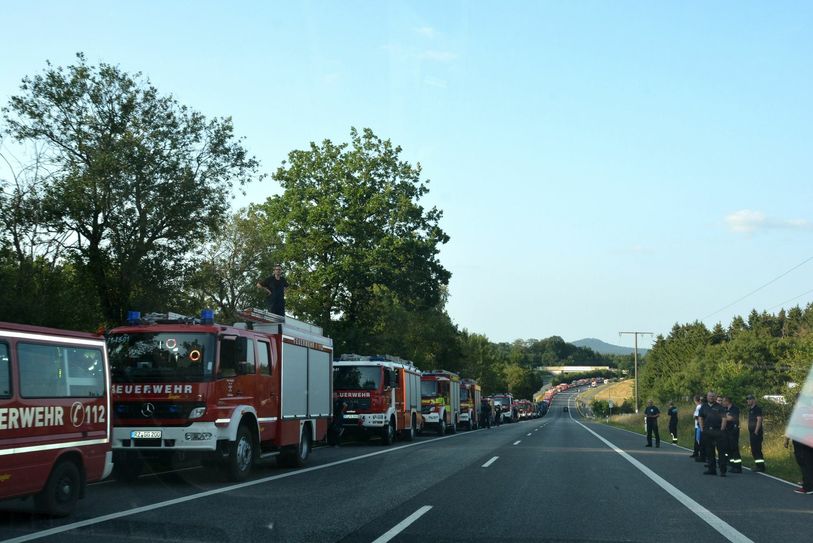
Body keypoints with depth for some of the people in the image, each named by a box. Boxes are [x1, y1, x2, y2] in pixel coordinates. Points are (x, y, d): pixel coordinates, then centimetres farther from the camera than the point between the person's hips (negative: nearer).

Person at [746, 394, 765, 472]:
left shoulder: (757, 409, -10)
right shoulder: (750, 409, 19)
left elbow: (759, 420, -18)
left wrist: (756, 431, -22)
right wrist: (749, 434, 20)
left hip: (756, 433, -10)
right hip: (751, 433, 10)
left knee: (757, 450, -10)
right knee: (753, 450, 12)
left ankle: (761, 466, -8)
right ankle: (757, 465, 18)